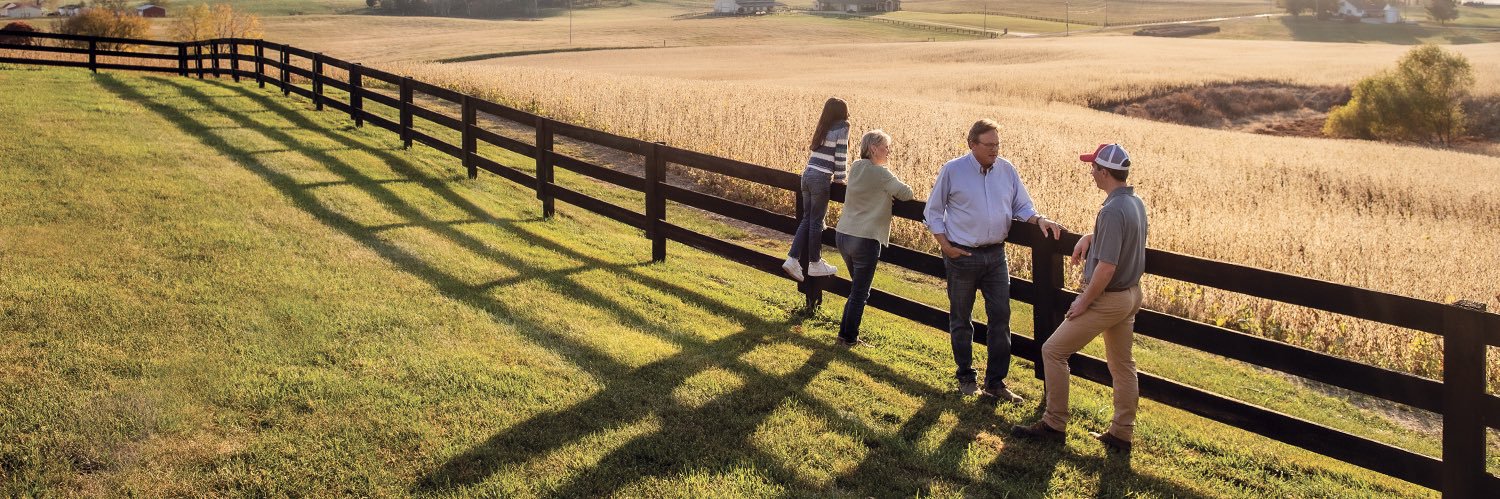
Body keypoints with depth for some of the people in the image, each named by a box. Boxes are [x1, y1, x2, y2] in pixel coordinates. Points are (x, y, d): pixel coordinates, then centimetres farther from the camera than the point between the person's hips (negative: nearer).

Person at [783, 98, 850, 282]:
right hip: (821, 179, -7)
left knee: (807, 219, 12)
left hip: (807, 175, 7)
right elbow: (840, 157, -9)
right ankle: (815, 264, 12)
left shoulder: (823, 129, 17)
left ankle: (793, 259, 7)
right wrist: (839, 180, 0)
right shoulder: (841, 129, -5)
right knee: (816, 221, 2)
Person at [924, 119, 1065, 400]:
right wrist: (945, 245, -9)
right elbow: (933, 211, 0)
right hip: (962, 255, -3)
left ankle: (995, 381, 7)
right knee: (961, 318, 9)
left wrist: (1039, 220, -11)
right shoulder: (952, 171, -7)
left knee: (1001, 316, -1)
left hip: (995, 254, 3)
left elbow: (1022, 207, 10)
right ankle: (965, 376, 26)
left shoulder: (1007, 171, 3)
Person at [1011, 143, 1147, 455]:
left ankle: (1054, 424, 9)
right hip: (1131, 294, 10)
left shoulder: (1113, 210, -26)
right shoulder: (1135, 203, 5)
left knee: (1053, 351, 2)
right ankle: (1122, 434, 22)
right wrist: (1090, 237, 10)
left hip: (1107, 298, -10)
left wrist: (1084, 302, -17)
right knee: (1122, 364, 16)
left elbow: (1106, 267, -28)